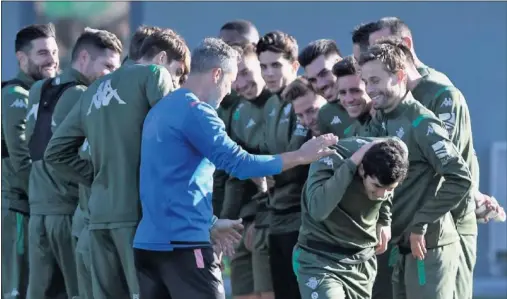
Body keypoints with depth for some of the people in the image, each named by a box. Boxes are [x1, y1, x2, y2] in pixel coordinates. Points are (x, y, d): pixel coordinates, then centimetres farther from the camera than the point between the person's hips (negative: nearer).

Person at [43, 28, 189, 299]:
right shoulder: (153, 74, 1)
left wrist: (98, 178, 14)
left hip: (100, 214, 7)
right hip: (138, 210, -6)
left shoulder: (94, 91, 20)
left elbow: (56, 152, 19)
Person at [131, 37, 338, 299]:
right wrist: (300, 157, -10)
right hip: (183, 241, -9)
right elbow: (239, 163, -17)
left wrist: (209, 223, 30)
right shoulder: (195, 112, -11)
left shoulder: (160, 110, 18)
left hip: (148, 241, 9)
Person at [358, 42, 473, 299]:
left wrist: (421, 225, -17)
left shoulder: (421, 123, -14)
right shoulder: (378, 123, 9)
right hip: (398, 246, 8)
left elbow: (460, 179, -20)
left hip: (428, 247, -8)